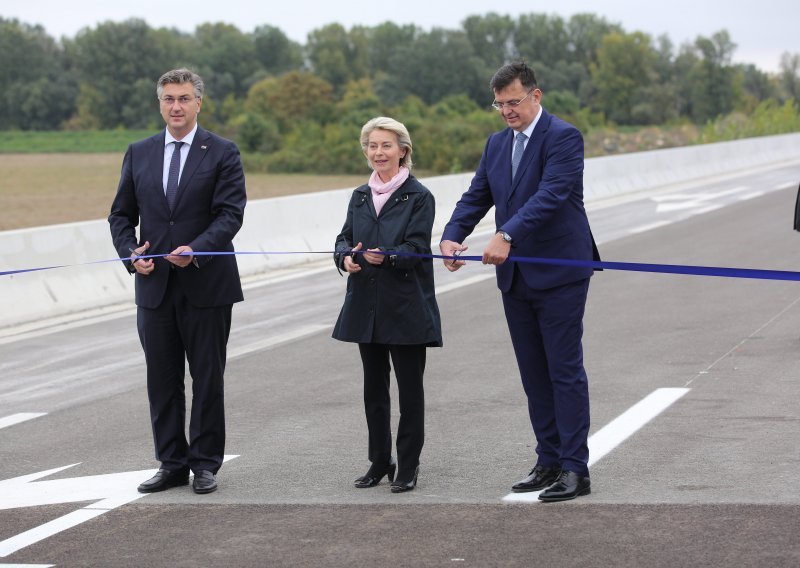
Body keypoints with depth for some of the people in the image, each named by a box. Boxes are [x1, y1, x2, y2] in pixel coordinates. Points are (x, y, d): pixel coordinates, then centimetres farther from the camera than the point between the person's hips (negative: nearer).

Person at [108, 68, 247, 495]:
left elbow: (230, 213, -10)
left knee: (208, 379, 3)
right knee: (162, 380, 7)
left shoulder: (222, 153, -1)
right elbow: (121, 214, 12)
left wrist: (196, 249, -24)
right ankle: (172, 464, 14)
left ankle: (205, 463, 12)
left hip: (206, 284, -3)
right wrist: (131, 253, -6)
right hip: (154, 285, 4)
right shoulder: (139, 154, 10)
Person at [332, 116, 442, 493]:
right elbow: (344, 238, 10)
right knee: (373, 387, 11)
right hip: (367, 306, 5)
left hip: (406, 306, -5)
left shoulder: (418, 197, -5)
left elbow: (417, 247, -13)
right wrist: (346, 257, -13)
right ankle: (380, 461, 20)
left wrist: (386, 256, -31)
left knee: (409, 386, 1)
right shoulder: (360, 197, 12)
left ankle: (408, 466, 8)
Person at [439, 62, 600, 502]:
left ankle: (575, 469, -2)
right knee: (534, 374, 11)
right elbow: (476, 196, 7)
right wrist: (452, 235, -12)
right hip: (517, 279, 7)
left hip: (560, 275, -7)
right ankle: (549, 461, 18)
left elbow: (550, 195, -24)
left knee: (565, 370, -5)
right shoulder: (497, 144, 13)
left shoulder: (563, 137, -11)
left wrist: (507, 235, -35)